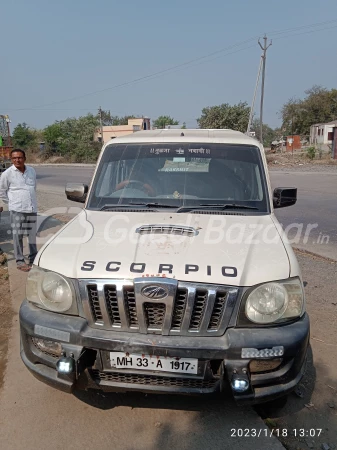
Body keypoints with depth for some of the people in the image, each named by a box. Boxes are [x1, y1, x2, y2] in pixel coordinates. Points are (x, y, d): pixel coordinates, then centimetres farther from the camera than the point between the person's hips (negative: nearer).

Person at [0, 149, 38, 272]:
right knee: (18, 235, 0)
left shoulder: (32, 171, 8)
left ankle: (33, 259, 25)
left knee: (32, 234, 12)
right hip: (17, 210, -4)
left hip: (32, 208, 4)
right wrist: (11, 203, 6)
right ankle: (20, 261, 10)